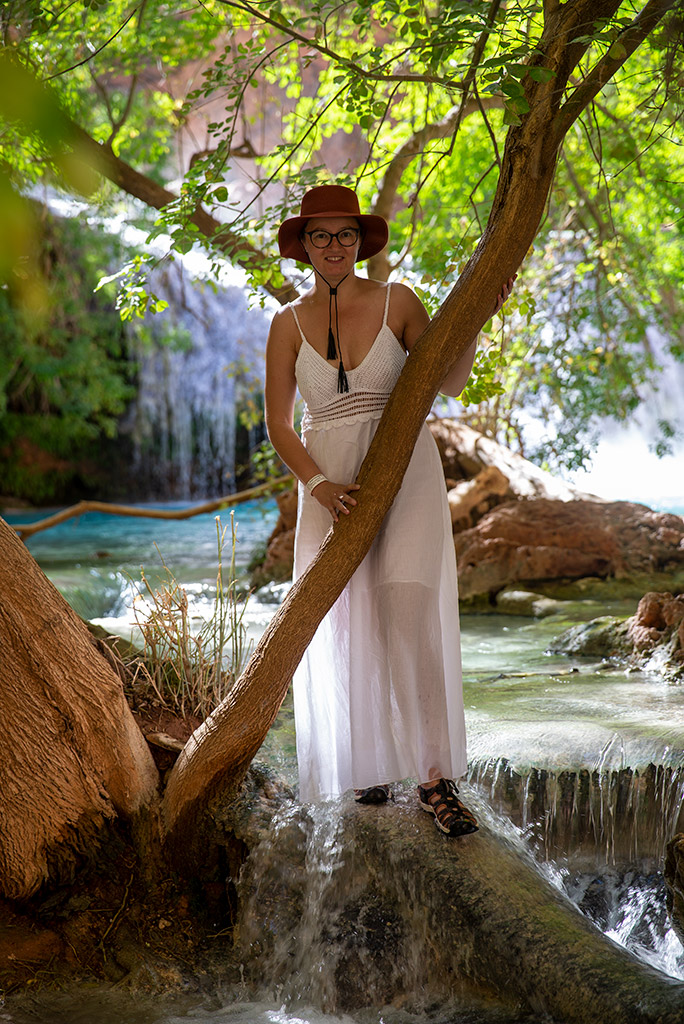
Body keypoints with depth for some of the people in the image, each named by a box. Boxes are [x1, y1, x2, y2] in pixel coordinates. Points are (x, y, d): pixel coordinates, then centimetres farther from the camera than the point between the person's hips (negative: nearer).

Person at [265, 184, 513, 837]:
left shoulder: (396, 303, 3)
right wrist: (317, 486, -11)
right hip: (330, 482, 2)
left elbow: (449, 382, 5)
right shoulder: (289, 324, 6)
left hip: (405, 470, -2)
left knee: (411, 617, -15)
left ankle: (436, 778, -12)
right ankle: (369, 763, 19)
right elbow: (278, 424, 4)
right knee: (348, 627, 2)